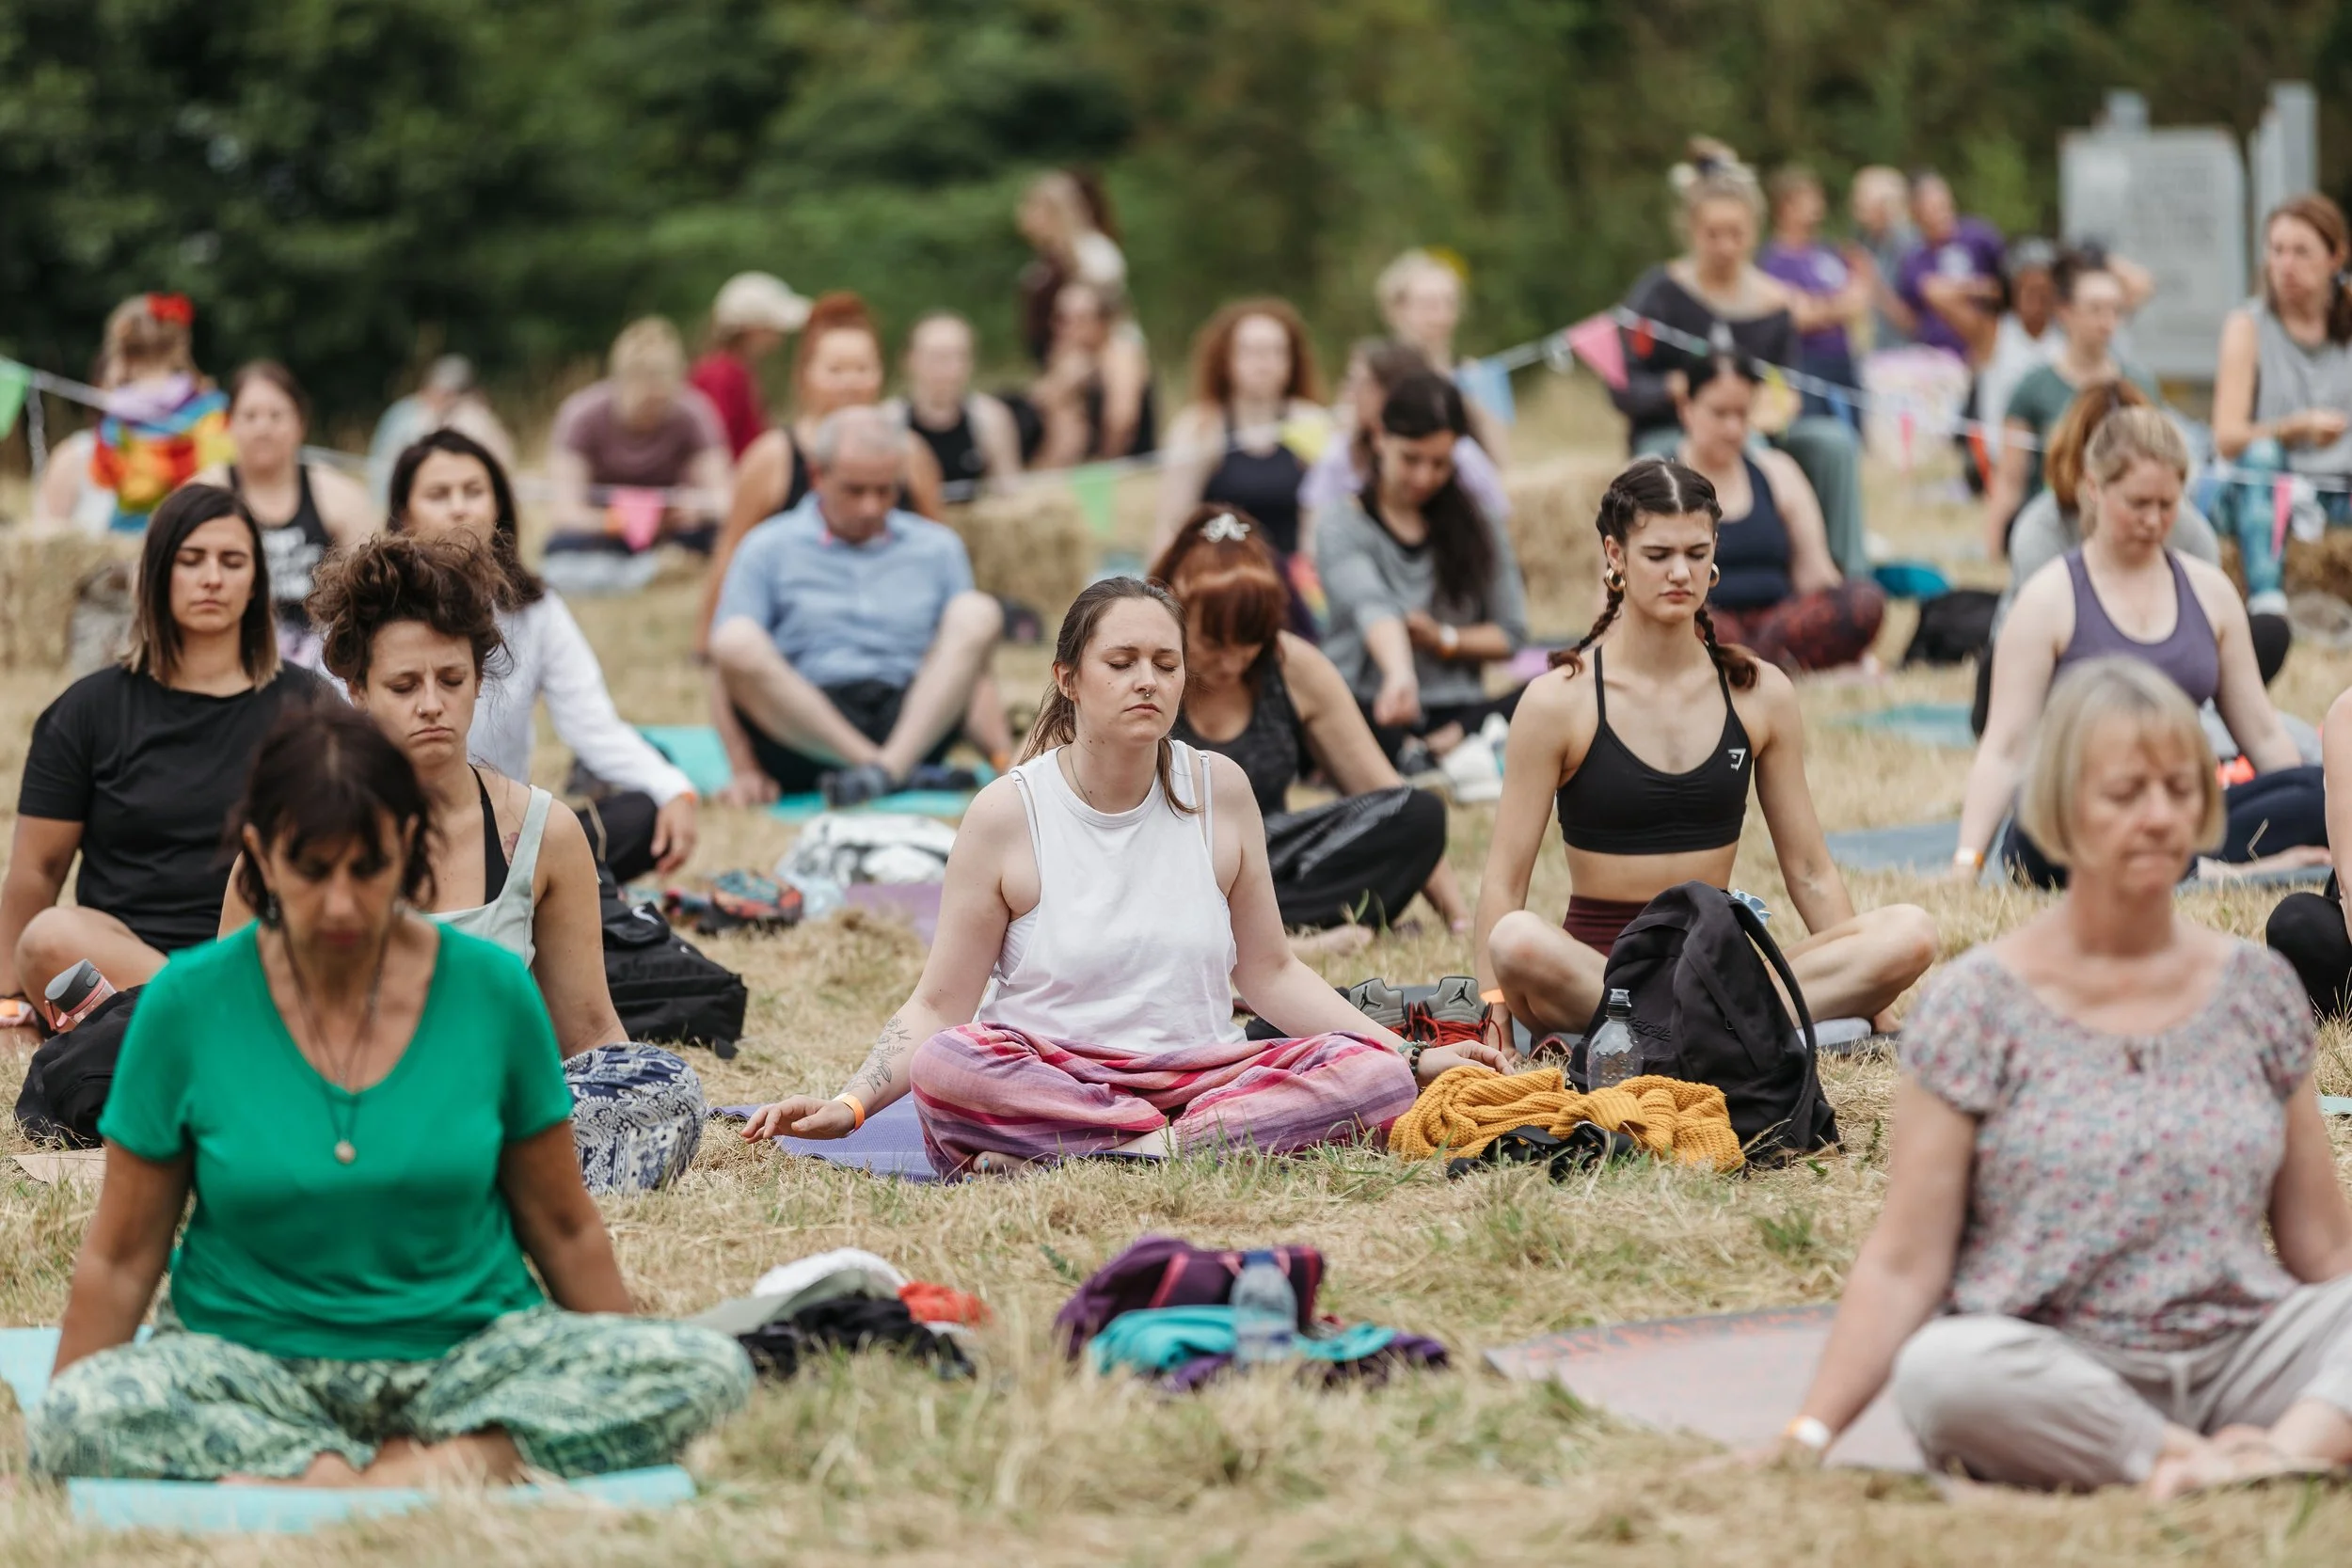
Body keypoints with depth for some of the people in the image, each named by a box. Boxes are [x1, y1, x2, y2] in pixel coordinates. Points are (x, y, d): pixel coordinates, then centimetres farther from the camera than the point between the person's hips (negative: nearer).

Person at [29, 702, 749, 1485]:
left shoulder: (490, 990, -2)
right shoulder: (188, 1004, -4)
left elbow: (562, 1227, 9)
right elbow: (122, 1255, 3)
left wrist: (628, 1392, 12)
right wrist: (57, 1425, 0)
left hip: (471, 1351, 1)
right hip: (249, 1362, -1)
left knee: (708, 1370, -25)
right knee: (74, 1418, -34)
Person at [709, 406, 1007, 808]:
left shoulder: (936, 547, 19)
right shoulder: (769, 548, 10)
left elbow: (972, 656, 15)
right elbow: (728, 662, 1)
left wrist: (996, 745, -6)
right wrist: (745, 770, -14)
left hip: (916, 719, 2)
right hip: (803, 724, -2)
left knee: (978, 612, -17)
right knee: (737, 644, -29)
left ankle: (890, 768, -36)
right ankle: (896, 773, -37)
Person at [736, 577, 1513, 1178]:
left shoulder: (1217, 792, 7)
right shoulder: (1007, 815, -1)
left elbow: (1267, 973, 14)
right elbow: (938, 1009, 0)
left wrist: (1414, 1058, 7)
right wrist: (847, 1105, -16)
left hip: (1196, 1073, 3)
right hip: (1044, 1077, -3)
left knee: (1372, 1072, -25)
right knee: (944, 1066, -36)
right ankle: (1187, 1141, -28)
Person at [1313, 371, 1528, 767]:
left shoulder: (1477, 525, 12)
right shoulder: (1341, 524, 0)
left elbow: (1511, 636, 13)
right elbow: (1372, 606, -21)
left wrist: (1445, 640, -8)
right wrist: (1399, 675, -42)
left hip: (1456, 712, 3)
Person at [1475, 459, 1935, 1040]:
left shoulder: (1761, 695, 7)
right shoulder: (1559, 702, -3)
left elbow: (1810, 872, 11)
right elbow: (1505, 879, -5)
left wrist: (1870, 1002, 4)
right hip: (1598, 965, -3)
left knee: (1911, 933, -21)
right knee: (1519, 943, -38)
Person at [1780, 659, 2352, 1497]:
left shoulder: (2258, 989, 11)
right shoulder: (1978, 1004, 1)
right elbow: (1903, 1266, -2)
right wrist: (1808, 1437, -12)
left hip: (2237, 1361, 3)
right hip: (2053, 1378, -3)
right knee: (1941, 1369, -37)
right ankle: (2201, 1463, -31)